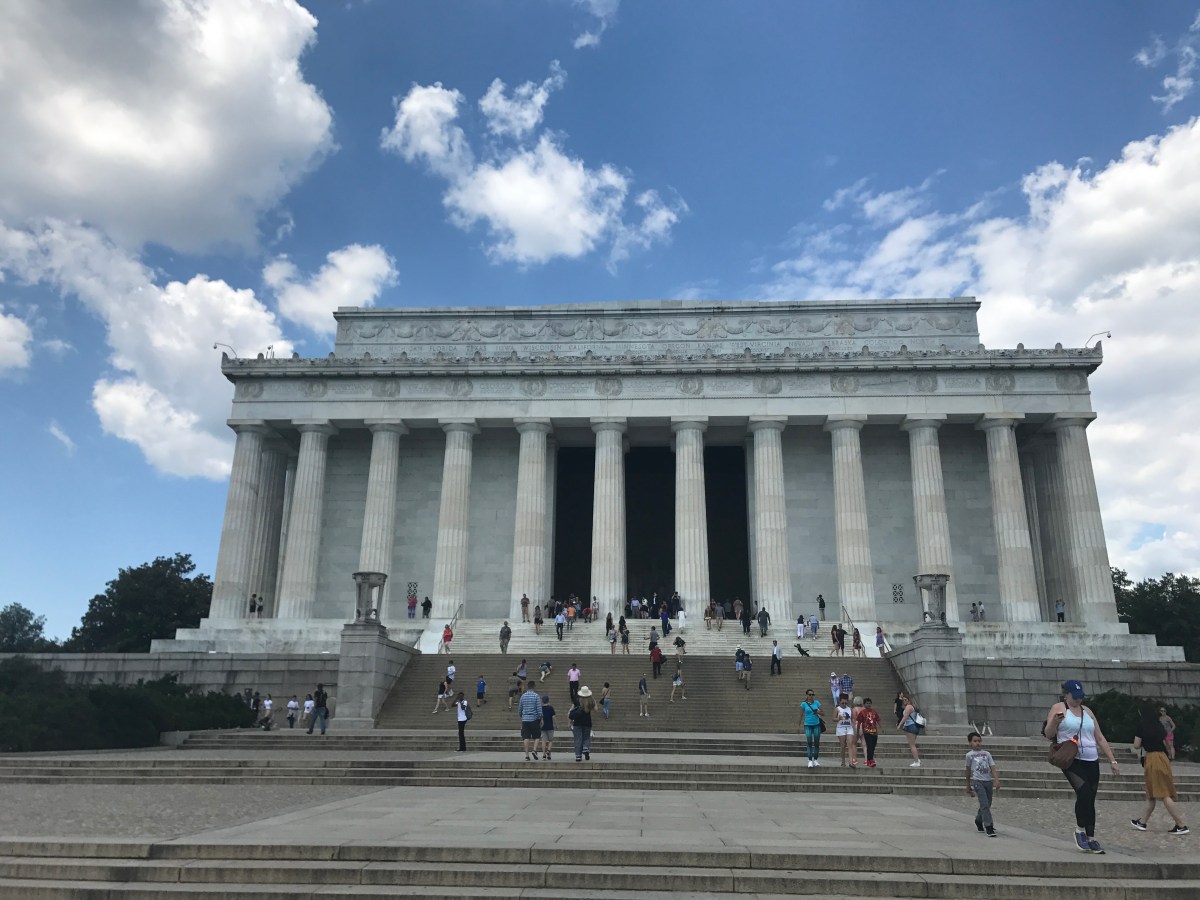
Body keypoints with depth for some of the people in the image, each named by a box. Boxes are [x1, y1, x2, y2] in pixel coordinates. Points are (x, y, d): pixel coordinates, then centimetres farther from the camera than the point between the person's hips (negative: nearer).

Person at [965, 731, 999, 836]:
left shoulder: (987, 754, 10)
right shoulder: (970, 755, 4)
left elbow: (993, 767, 2)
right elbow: (968, 770, 14)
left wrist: (996, 780, -13)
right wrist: (968, 785, 18)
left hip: (988, 781, 4)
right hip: (977, 781, -3)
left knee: (987, 804, 13)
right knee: (984, 804, -14)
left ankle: (978, 821, 36)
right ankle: (989, 827, -12)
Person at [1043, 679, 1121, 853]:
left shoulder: (1087, 711, 17)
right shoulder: (1058, 708, 0)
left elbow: (1100, 738, 21)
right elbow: (1048, 734, -5)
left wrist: (1113, 761, 16)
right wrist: (1054, 721, -26)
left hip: (1091, 761, 6)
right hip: (1071, 760, -6)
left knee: (1090, 799, 5)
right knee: (1084, 792, -23)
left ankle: (1091, 839, 14)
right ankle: (1080, 831, -5)